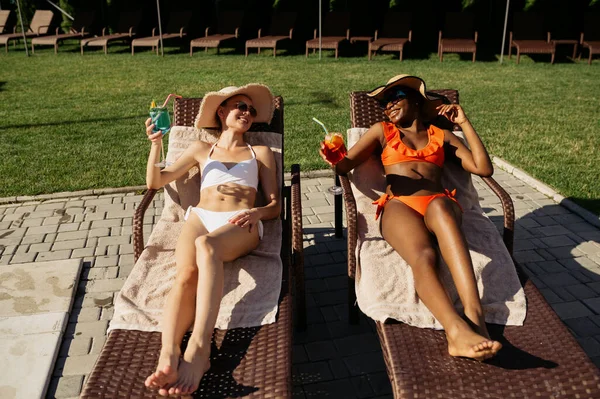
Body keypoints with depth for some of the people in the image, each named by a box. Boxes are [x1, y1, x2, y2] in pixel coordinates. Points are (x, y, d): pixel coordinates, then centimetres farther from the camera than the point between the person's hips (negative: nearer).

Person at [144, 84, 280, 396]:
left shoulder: (260, 152, 26)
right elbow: (155, 182, 22)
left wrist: (257, 213, -8)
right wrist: (156, 145, 4)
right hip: (200, 217, 2)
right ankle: (168, 358, -52)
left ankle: (198, 350, -50)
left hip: (240, 225, -2)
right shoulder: (201, 149, 28)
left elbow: (275, 205, 17)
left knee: (206, 245, -40)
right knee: (186, 273, -34)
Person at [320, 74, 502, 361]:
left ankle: (475, 315, -52)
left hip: (439, 203, 1)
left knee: (439, 207, -40)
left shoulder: (441, 136, 27)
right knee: (423, 256, -36)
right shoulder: (382, 131, 27)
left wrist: (464, 123, 19)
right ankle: (458, 331, -56)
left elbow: (484, 168, 16)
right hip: (398, 206, 0)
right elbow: (346, 165, 14)